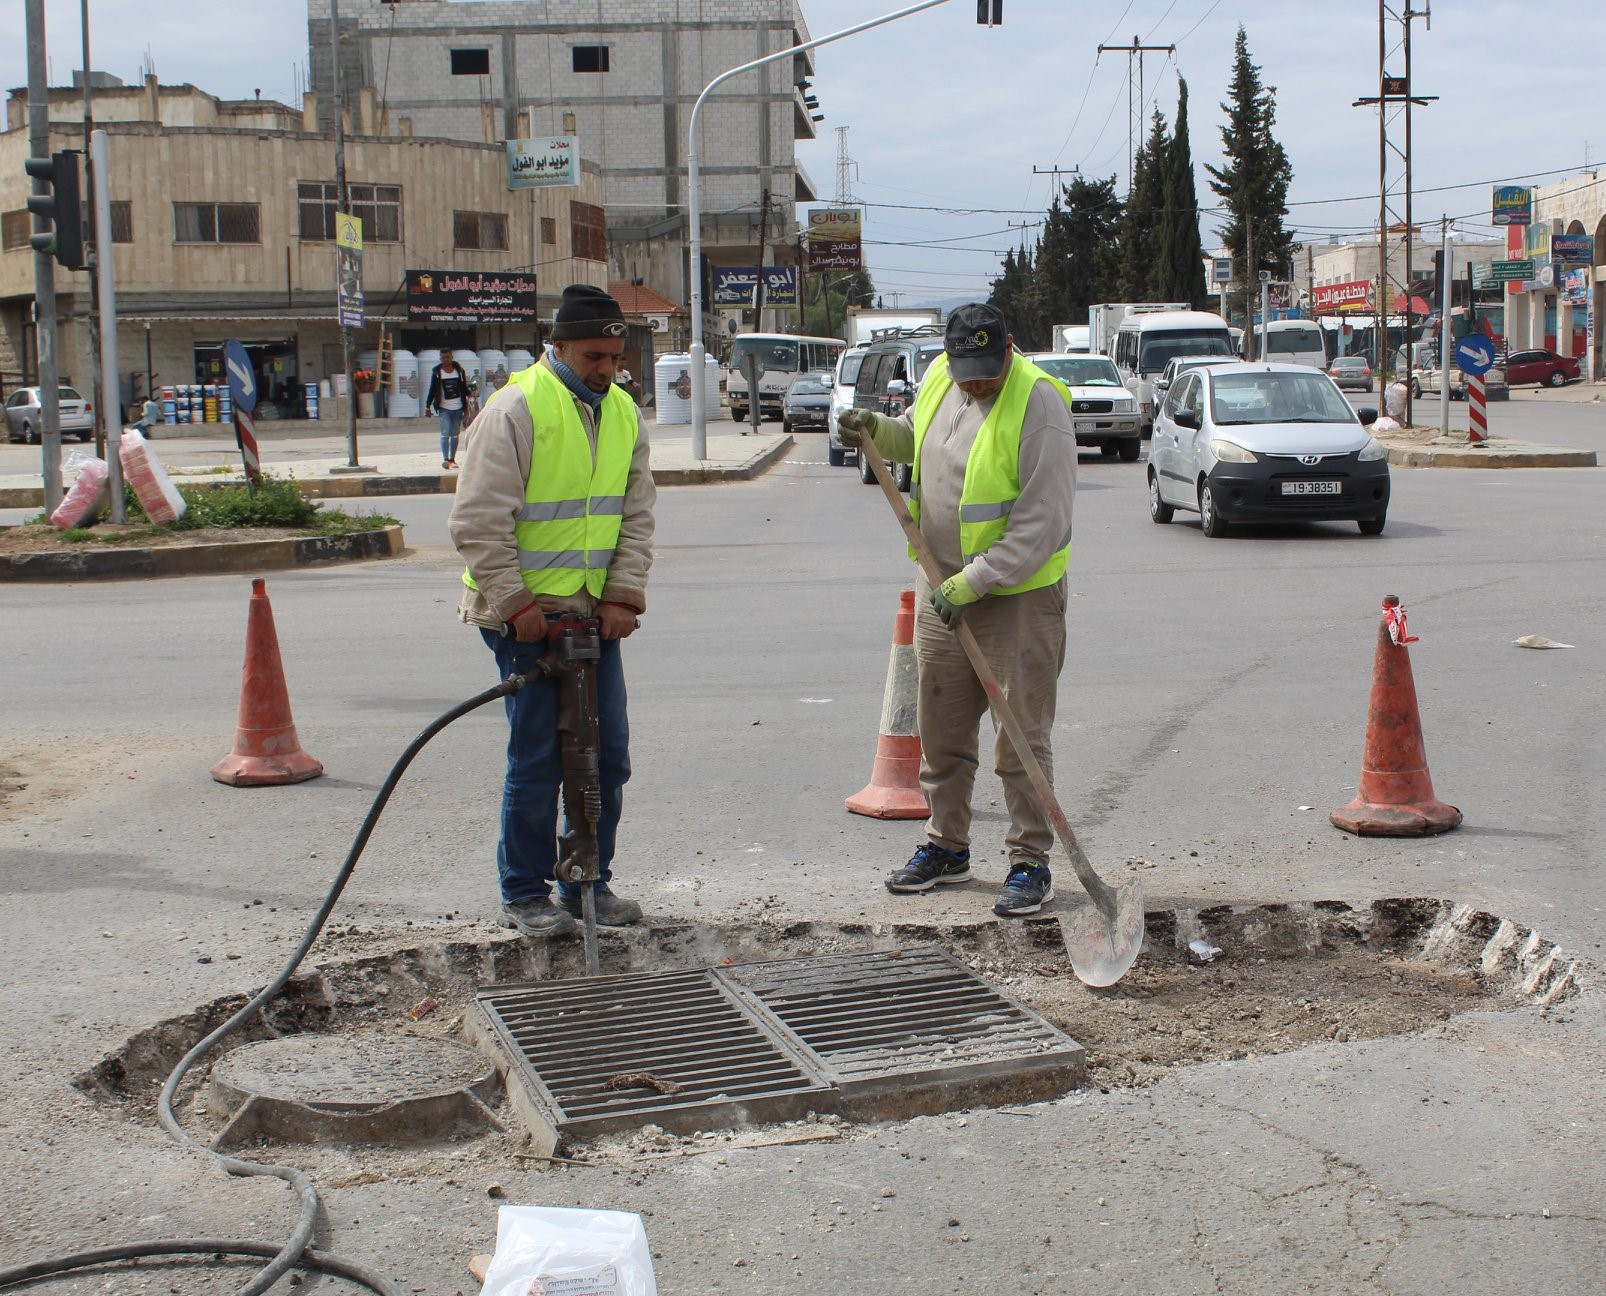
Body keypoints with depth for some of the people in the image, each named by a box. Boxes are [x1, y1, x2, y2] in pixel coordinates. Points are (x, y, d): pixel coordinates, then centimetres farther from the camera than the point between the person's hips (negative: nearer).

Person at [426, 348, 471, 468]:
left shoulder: (459, 370, 5)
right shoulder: (436, 372, 0)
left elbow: (464, 388, 10)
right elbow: (432, 390, 2)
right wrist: (427, 406, -2)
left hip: (458, 408, 3)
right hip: (444, 408, -3)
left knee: (455, 435, 8)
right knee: (445, 433, -14)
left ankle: (452, 459, 15)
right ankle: (445, 459, -22)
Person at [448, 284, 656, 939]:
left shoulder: (623, 413, 9)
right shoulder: (516, 409, -12)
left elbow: (636, 516, 12)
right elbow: (478, 524, -14)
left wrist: (624, 596, -1)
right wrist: (516, 604, -16)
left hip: (595, 614, 7)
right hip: (526, 615, -7)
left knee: (608, 754, 9)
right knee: (537, 758, -4)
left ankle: (589, 883, 22)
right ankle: (525, 893, 9)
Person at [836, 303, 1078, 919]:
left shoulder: (1039, 405, -21)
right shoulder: (939, 377, 2)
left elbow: (1041, 526, -24)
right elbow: (916, 435, 25)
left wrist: (971, 584, -24)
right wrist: (877, 430, 3)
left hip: (1019, 593, -7)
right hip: (941, 588, 7)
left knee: (1020, 738, -2)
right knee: (940, 728, 14)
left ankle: (1031, 863, 8)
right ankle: (946, 847, 29)